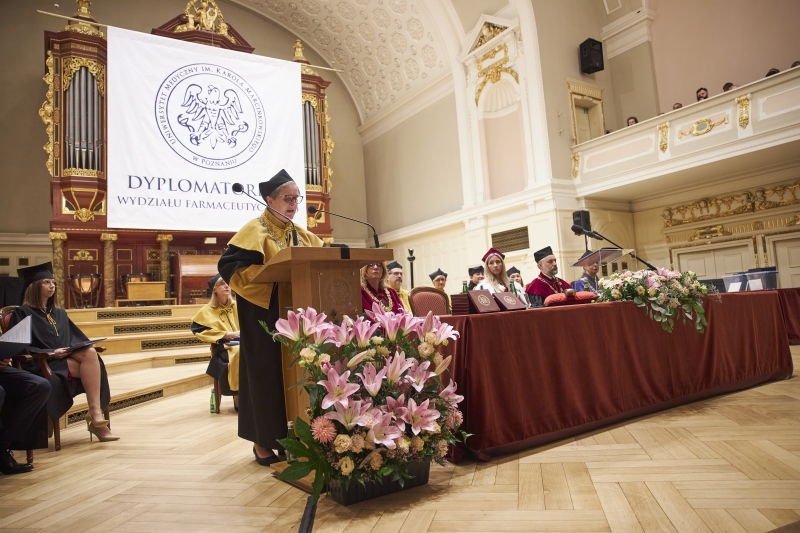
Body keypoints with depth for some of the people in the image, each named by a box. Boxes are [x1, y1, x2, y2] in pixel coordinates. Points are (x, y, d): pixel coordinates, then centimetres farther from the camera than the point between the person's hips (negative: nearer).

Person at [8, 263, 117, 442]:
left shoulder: (59, 313, 21)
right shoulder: (22, 313, 2)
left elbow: (76, 338, 21)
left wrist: (86, 348, -3)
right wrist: (51, 353, -20)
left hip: (68, 359, 5)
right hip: (43, 364, -5)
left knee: (91, 353, -31)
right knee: (92, 369, -31)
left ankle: (95, 411, -36)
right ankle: (95, 414, -23)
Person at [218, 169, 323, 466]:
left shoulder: (301, 234, 14)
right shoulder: (255, 230, -7)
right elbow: (229, 265, -17)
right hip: (265, 314, -6)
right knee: (266, 373, -1)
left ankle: (289, 435, 20)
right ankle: (263, 441, 11)